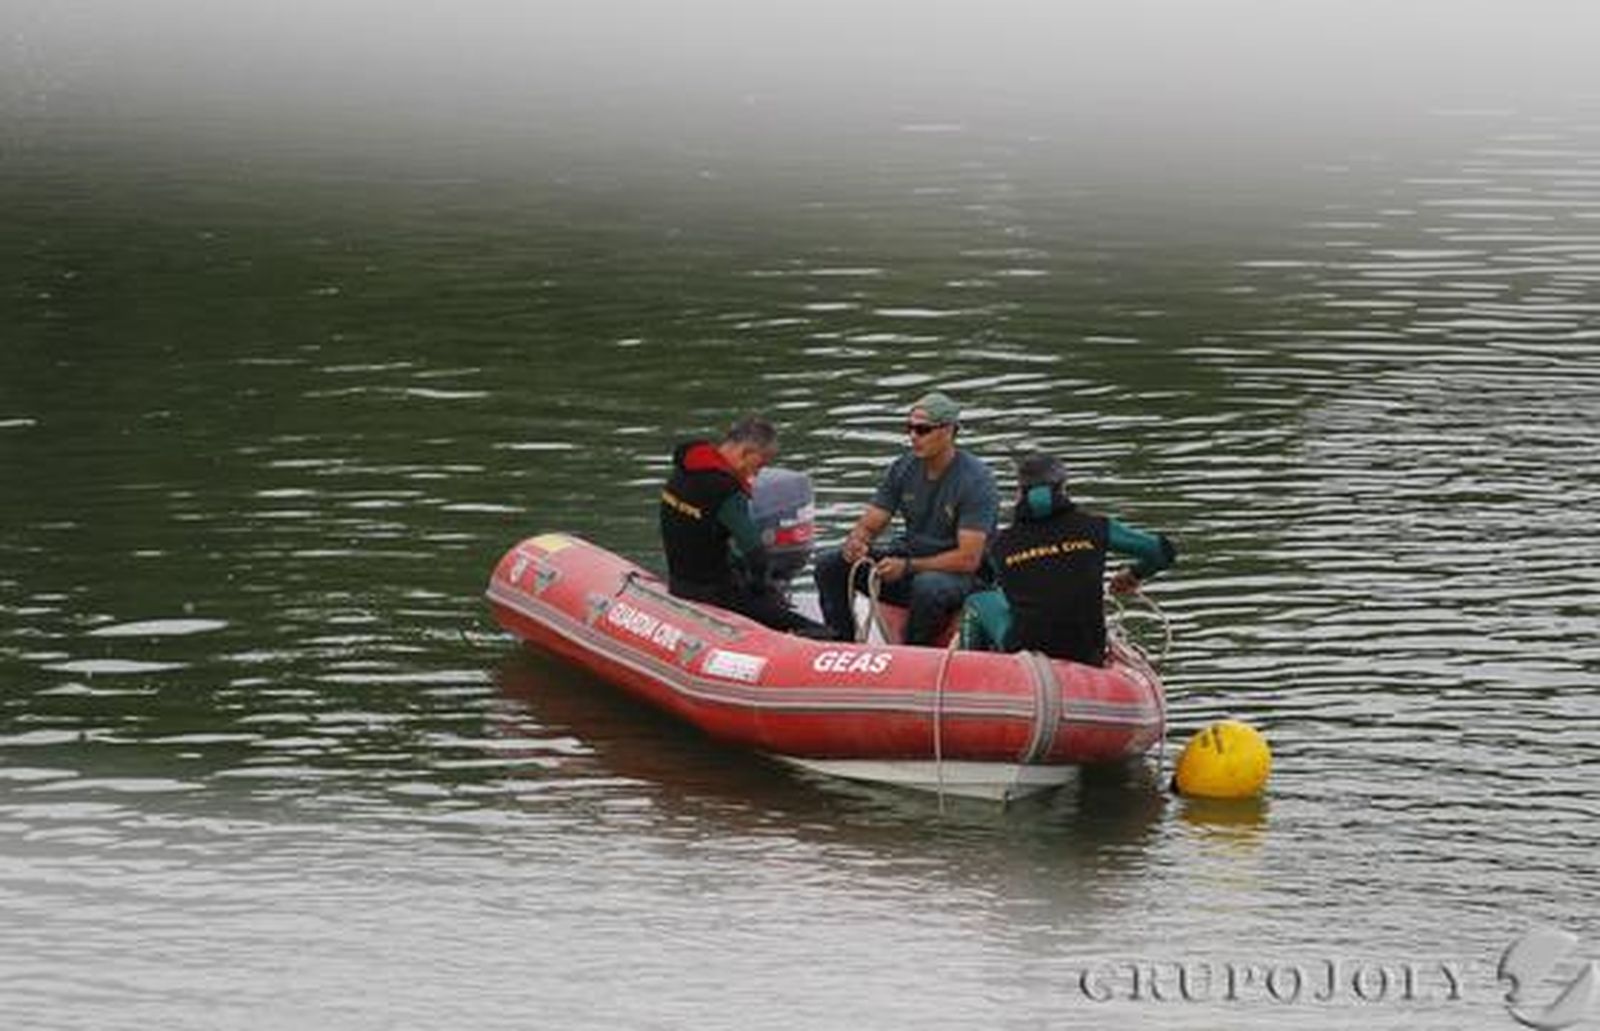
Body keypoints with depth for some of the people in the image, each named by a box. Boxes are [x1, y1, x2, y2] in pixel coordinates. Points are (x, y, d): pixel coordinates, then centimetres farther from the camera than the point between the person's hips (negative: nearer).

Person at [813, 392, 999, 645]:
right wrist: (855, 543, -22)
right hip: (909, 560, 6)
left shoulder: (975, 479, -17)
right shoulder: (902, 469, 1)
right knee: (830, 564, -9)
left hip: (961, 576, -6)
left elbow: (968, 559, -23)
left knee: (928, 587, -41)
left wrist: (908, 566, -31)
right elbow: (868, 526, 3)